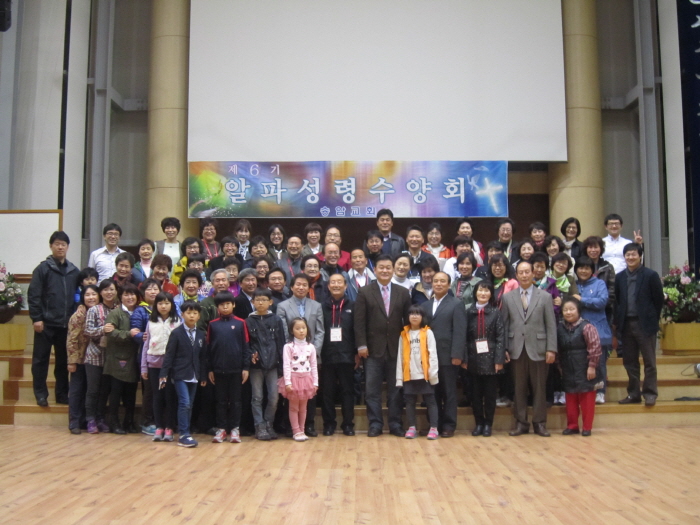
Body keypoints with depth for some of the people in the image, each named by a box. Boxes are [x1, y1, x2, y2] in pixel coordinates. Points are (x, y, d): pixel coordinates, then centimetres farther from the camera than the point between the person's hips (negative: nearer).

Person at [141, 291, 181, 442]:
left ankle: (169, 428, 9)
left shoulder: (177, 322, 0)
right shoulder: (151, 322, 8)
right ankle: (159, 427, 15)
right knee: (157, 397, 6)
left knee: (170, 396, 1)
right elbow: (146, 345, 9)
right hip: (154, 364, 2)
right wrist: (143, 367, 6)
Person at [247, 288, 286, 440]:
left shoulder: (276, 321, 2)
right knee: (257, 397, 4)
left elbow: (281, 343, 3)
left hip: (272, 365, 1)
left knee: (274, 398, 2)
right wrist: (251, 355, -16)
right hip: (256, 366, -1)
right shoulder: (249, 321, 1)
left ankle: (268, 424, 18)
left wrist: (282, 366, -1)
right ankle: (260, 427, 13)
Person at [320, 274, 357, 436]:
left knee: (347, 391, 5)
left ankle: (348, 424, 13)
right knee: (327, 391, 5)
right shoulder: (322, 306, 3)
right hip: (327, 356, 0)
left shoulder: (352, 306, 5)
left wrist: (357, 353, 0)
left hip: (346, 356, 0)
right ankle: (329, 424, 14)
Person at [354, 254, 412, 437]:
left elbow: (408, 320, 7)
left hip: (396, 349, 2)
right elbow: (359, 321, -2)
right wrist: (361, 345, -9)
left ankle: (395, 424, 16)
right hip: (373, 349, -1)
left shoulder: (403, 293, 7)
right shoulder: (365, 292, 1)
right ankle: (375, 424, 11)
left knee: (395, 389, 7)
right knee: (372, 389, 2)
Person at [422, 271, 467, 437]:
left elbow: (460, 331, -7)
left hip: (448, 356, -4)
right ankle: (434, 424, 15)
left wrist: (457, 355, -16)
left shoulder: (456, 304, 2)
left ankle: (448, 426, 10)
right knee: (433, 392, 7)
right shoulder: (425, 305, 16)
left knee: (449, 393, 3)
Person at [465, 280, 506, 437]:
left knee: (490, 394, 4)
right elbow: (464, 337, 3)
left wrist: (499, 360, -10)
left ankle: (488, 424, 15)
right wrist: (463, 358, -4)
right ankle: (478, 423, 17)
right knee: (476, 394, 6)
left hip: (490, 359, -1)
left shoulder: (496, 312, 1)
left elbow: (501, 338, -3)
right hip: (474, 359, 1)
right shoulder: (469, 312, 5)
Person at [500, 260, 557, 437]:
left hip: (538, 349, -1)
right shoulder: (508, 297, 8)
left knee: (539, 388, 4)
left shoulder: (545, 297, 5)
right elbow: (504, 324, 7)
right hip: (516, 349, 1)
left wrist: (551, 349, -5)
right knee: (519, 388, 5)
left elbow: (551, 325, 2)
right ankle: (521, 422, 13)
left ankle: (539, 423, 14)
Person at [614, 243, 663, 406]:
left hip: (644, 324, -4)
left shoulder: (651, 275, -3)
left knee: (649, 362, 2)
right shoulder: (619, 277, 8)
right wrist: (618, 321, 3)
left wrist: (652, 319, -2)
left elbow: (659, 299, -1)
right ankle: (633, 394, 18)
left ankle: (650, 394, 9)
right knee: (629, 361, 9)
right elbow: (617, 301, 11)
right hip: (626, 324, 4)